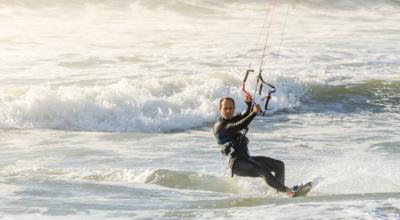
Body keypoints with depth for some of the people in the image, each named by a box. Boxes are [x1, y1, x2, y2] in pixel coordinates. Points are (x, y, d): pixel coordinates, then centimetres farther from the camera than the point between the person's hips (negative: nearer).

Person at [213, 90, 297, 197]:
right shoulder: (219, 125, -7)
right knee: (263, 170, -30)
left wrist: (249, 103, -16)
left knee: (279, 165, 2)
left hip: (247, 159, 9)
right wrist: (254, 112, -27)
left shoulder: (233, 119, 19)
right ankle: (287, 191, -34)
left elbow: (247, 114, 4)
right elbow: (238, 127, -23)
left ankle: (279, 191, -2)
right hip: (237, 163, -9)